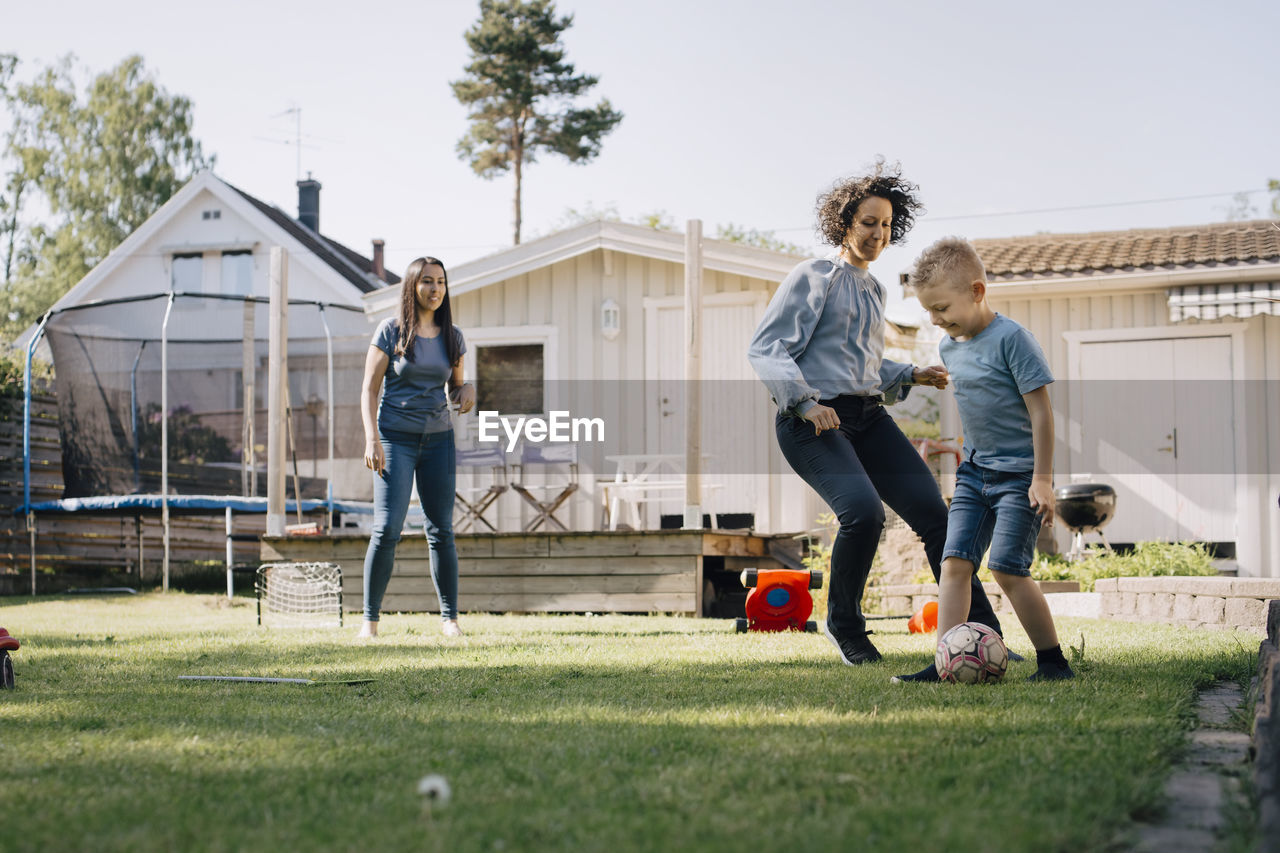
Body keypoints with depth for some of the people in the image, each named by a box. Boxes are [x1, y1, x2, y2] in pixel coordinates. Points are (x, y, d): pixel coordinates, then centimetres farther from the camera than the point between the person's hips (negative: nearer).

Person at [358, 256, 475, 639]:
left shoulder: (451, 337, 8)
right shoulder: (391, 331, -3)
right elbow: (369, 389, -3)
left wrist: (467, 390, -7)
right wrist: (372, 439, -13)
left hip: (438, 439, 4)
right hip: (396, 438, -3)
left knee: (441, 530, 2)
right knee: (387, 528, -11)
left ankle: (450, 618, 8)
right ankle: (369, 619, -2)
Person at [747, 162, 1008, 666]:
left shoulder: (875, 290, 23)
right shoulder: (814, 276, 0)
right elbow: (766, 349, -8)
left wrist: (911, 376, 16)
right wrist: (805, 402, -21)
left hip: (867, 417, 7)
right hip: (813, 422, -7)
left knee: (932, 510, -8)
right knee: (863, 510, -29)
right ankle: (843, 625, -4)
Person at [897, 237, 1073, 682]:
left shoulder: (1011, 338, -15)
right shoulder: (949, 347, 8)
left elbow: (1040, 410, -15)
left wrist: (1042, 479, -16)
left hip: (1018, 474, -7)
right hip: (975, 471, 7)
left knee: (1007, 569, -11)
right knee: (954, 561, -3)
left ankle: (1053, 662, 2)